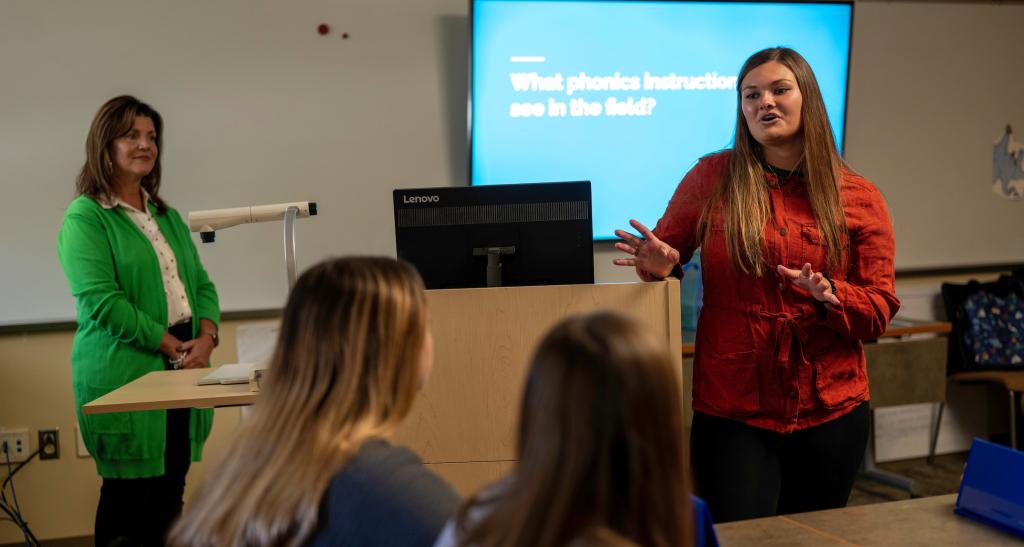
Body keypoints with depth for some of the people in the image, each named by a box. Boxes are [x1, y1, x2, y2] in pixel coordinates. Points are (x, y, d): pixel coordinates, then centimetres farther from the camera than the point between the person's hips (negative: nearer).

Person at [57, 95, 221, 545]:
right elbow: (101, 300, -15)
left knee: (171, 495, 11)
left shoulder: (167, 217, 18)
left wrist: (206, 337, -4)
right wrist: (172, 346, -15)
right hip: (125, 374, -7)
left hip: (183, 372, 7)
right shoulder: (85, 217, -5)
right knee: (128, 500, 0)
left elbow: (201, 284, 15)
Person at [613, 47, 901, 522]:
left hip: (830, 410, 2)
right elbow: (667, 252, 10)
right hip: (731, 410, -2)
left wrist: (830, 296, -18)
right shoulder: (711, 178, -2)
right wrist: (660, 264, -12)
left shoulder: (859, 198, 1)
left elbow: (879, 311, 1)